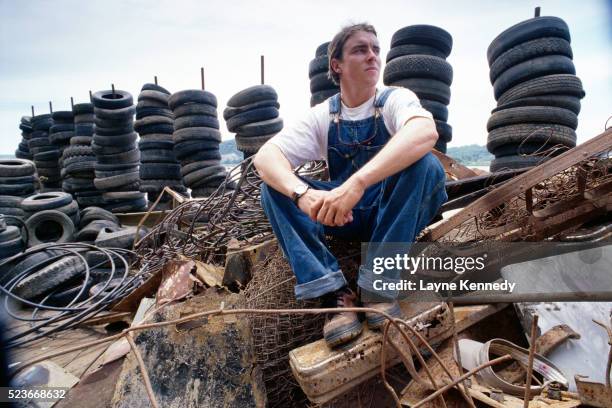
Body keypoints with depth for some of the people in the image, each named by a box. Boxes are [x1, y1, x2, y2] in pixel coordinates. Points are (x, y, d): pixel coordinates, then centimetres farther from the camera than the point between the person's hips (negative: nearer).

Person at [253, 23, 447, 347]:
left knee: (425, 164, -31)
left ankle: (379, 283, -23)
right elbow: (265, 156, -16)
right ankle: (334, 291, -25)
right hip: (343, 216, 2)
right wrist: (302, 194, -38)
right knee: (274, 186, -18)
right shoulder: (322, 116, -1)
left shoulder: (395, 99, -8)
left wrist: (357, 183, -47)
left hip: (396, 216, -2)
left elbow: (426, 132, -33)